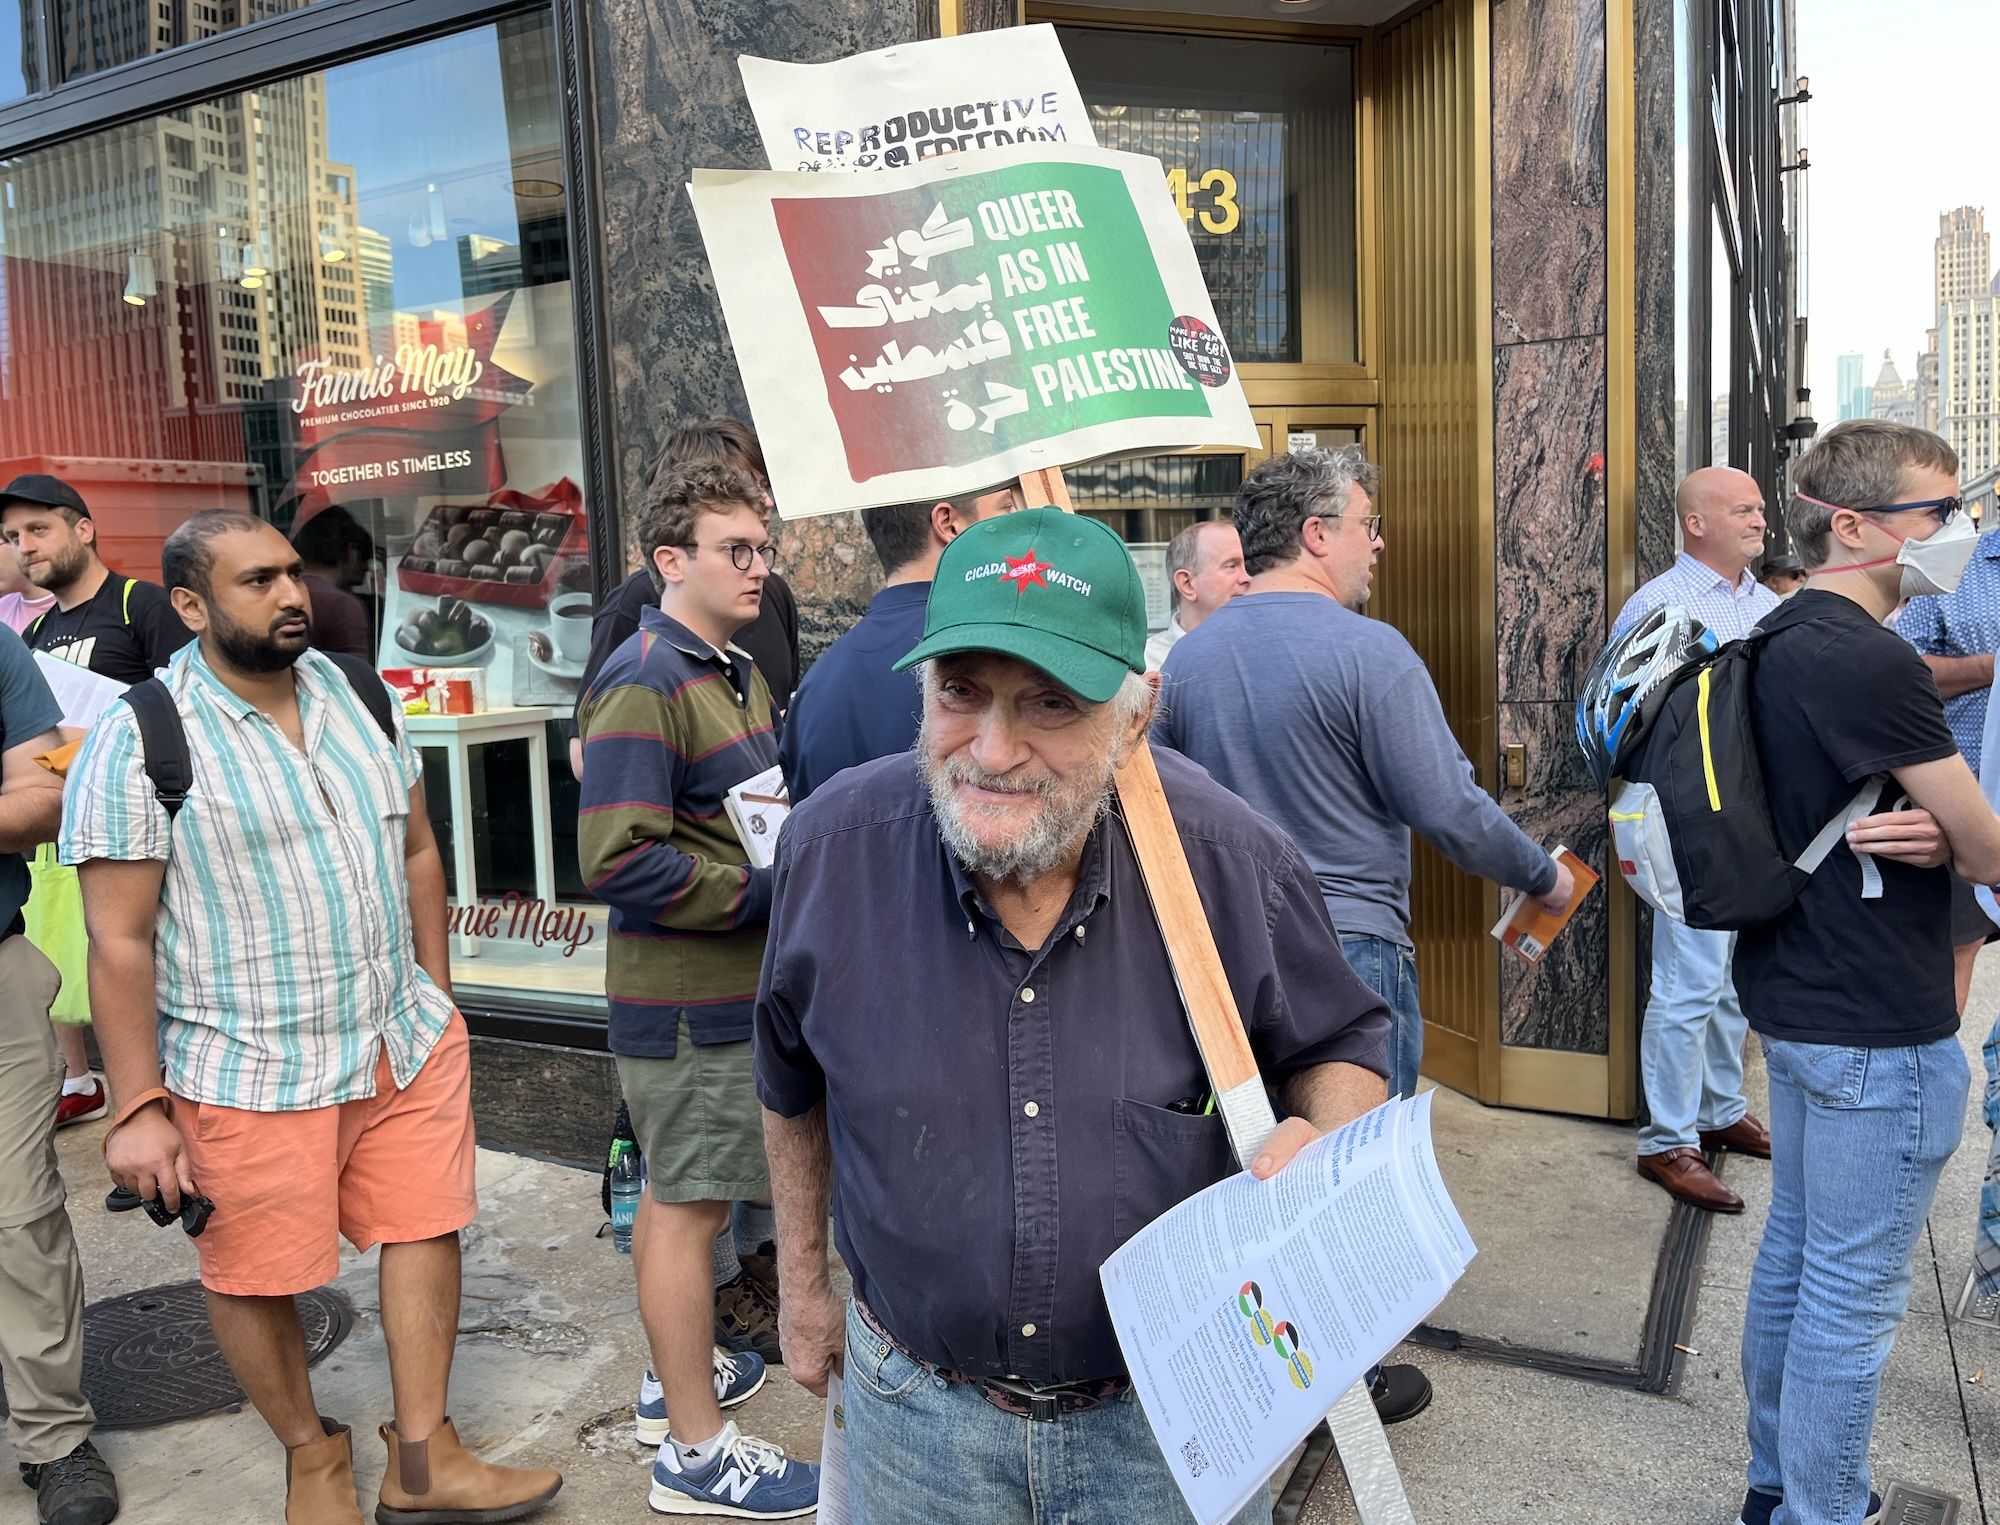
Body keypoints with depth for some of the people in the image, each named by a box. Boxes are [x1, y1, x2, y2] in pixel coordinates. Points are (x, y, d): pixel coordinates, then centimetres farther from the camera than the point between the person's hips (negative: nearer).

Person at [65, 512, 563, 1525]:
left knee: (424, 1231, 11)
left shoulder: (356, 695, 5)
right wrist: (139, 1109, -13)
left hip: (409, 1046, 5)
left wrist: (435, 999, 14)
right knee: (256, 1281, 10)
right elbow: (119, 941, -13)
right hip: (250, 1079, -5)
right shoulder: (138, 742, -13)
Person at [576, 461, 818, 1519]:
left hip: (741, 986, 9)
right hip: (686, 1001, -9)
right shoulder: (642, 686, -19)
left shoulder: (734, 670, 12)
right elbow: (619, 862, -26)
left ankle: (681, 1369, 40)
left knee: (685, 1193, 22)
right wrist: (769, 893, -21)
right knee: (688, 1204, 2)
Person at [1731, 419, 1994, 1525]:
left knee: (1794, 1248, 21)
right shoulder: (1869, 662, -21)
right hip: (1877, 1026, -10)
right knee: (1855, 1294, 3)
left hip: (1795, 997, 10)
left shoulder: (1779, 640, 9)